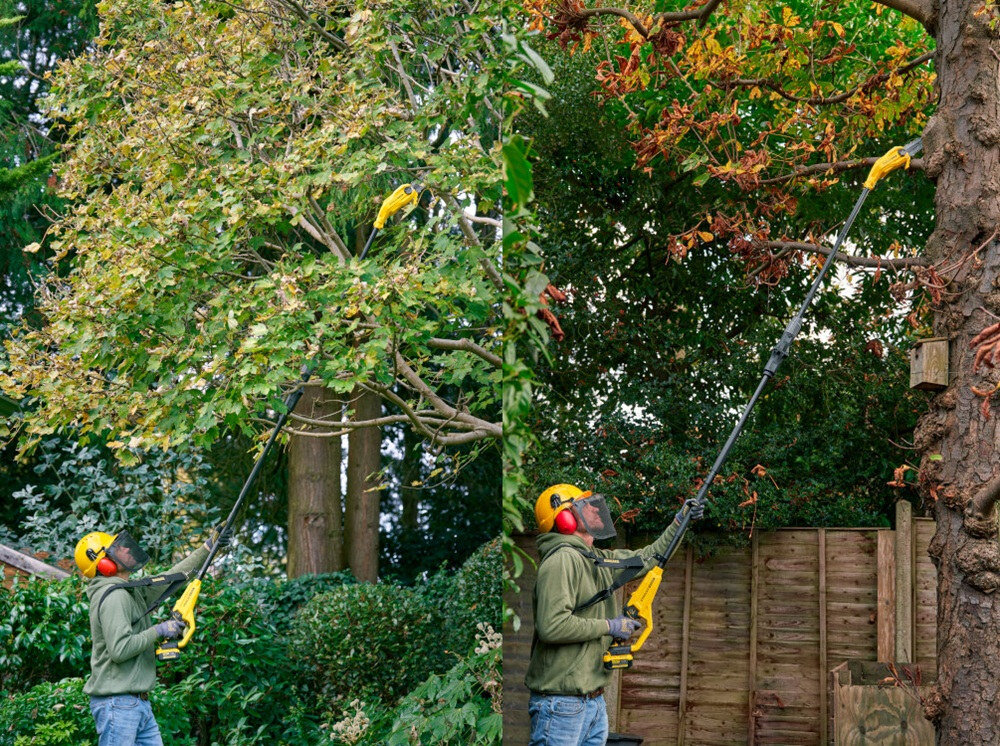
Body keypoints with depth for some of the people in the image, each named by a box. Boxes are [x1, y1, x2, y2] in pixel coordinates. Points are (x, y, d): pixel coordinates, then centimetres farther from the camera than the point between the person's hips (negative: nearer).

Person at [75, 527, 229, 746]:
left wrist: (207, 549, 24)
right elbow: (119, 650, -23)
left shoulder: (132, 592, 15)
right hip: (117, 703, -10)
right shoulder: (113, 597, -15)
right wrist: (158, 631, -13)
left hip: (138, 703, 10)